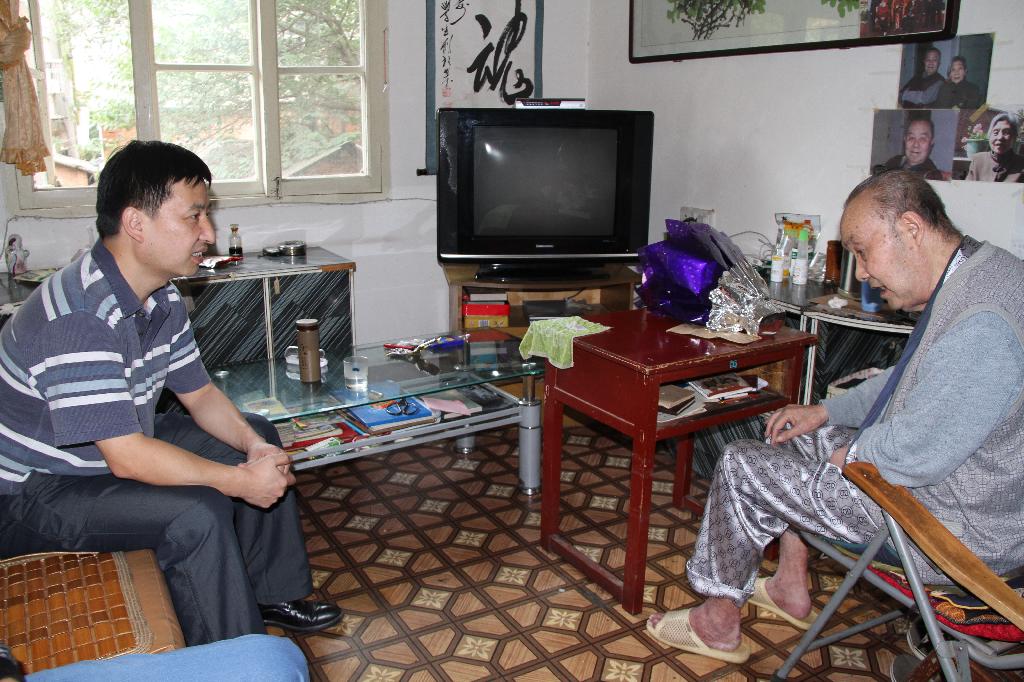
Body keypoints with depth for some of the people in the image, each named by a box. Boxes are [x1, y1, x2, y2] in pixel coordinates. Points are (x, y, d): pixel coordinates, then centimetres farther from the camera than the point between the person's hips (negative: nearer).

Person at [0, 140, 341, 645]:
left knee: (259, 439, 8)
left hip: (112, 447, 10)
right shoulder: (78, 319, -33)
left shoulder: (161, 298, -2)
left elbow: (199, 393, 6)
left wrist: (253, 445, -12)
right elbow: (128, 458, -34)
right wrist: (238, 481, -27)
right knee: (197, 512, -29)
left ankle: (271, 595, 18)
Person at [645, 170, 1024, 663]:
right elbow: (908, 381, 18)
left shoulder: (981, 322, -31)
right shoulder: (966, 281, 4)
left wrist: (853, 452, -11)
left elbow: (919, 452, -32)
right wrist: (825, 411, 12)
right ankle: (791, 590, 30)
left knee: (741, 466, -6)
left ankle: (718, 624, 14)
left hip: (961, 528, -10)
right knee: (791, 439, 21)